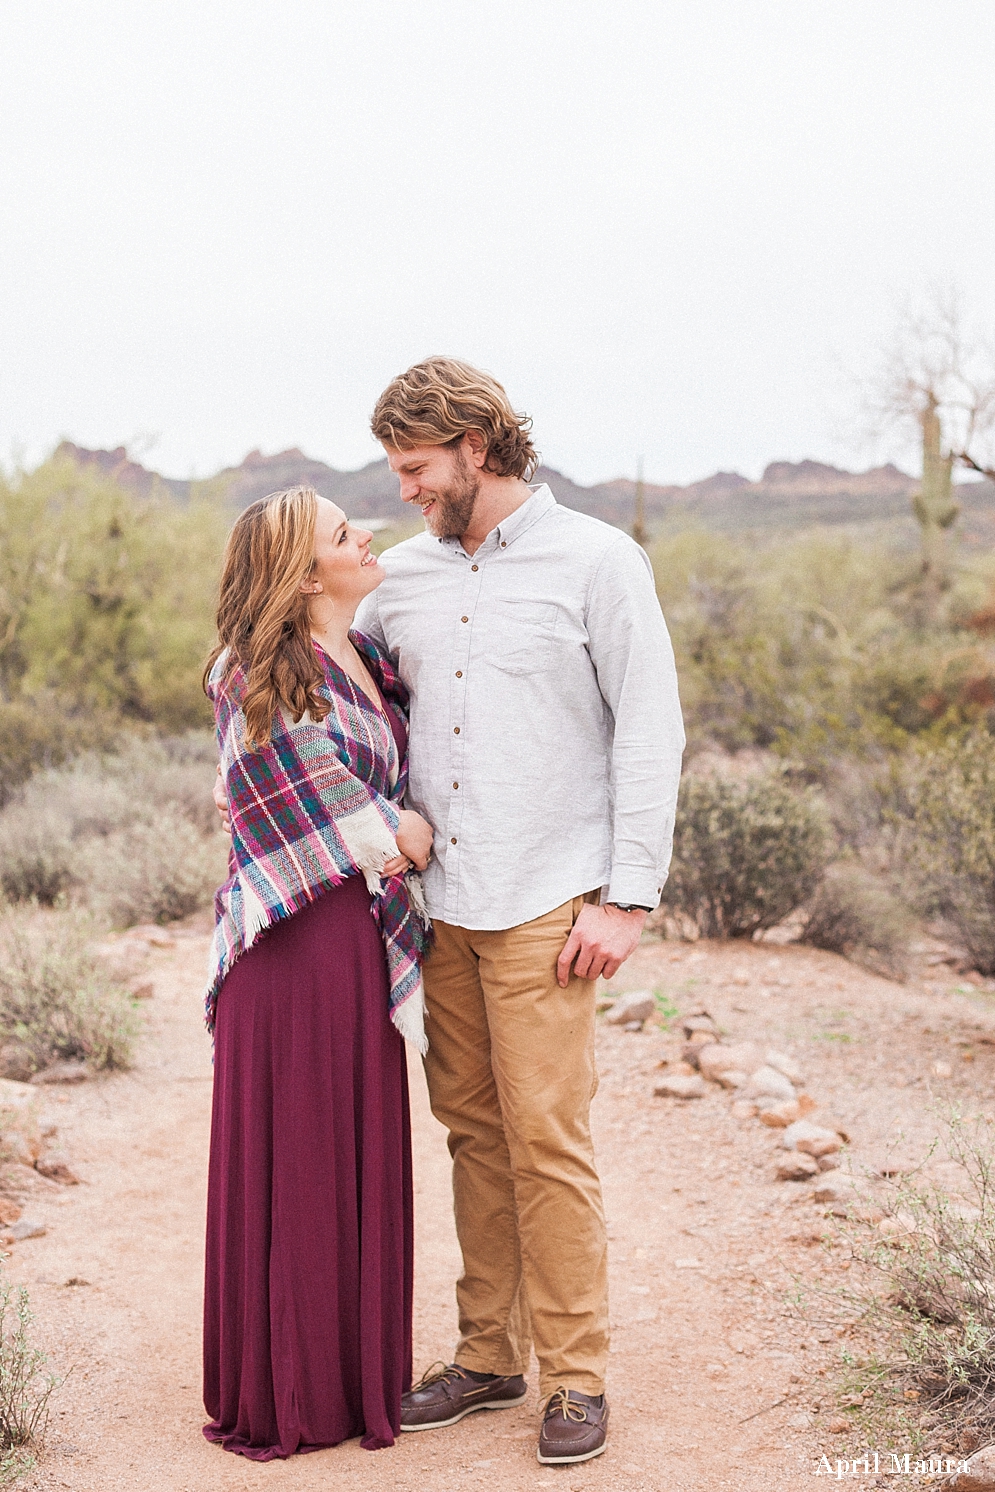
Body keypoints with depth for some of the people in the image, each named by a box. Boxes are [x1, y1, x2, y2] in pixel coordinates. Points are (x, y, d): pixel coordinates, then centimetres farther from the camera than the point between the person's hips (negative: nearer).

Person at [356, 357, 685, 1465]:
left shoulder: (597, 561, -2)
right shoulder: (406, 576, 13)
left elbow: (651, 735, -5)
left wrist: (628, 896, -10)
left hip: (546, 905, -5)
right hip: (442, 903, 5)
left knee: (547, 1140, -4)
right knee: (472, 1132, 10)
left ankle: (574, 1377, 10)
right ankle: (487, 1357, 23)